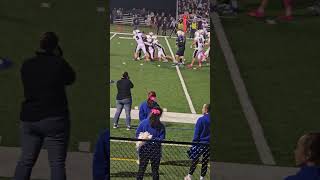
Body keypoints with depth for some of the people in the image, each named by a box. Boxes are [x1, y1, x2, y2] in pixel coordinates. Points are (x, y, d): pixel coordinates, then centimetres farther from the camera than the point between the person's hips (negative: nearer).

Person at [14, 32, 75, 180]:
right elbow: (71, 79, 7)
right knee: (57, 163, -3)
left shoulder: (26, 65, 4)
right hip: (54, 119, -5)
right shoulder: (58, 63, -10)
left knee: (25, 161, 9)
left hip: (29, 119, 5)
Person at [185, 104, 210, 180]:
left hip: (200, 143, -3)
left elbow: (197, 134, -10)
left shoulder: (201, 120, -14)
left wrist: (194, 143, -3)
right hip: (209, 145, 3)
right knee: (205, 162, 13)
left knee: (195, 160, 10)